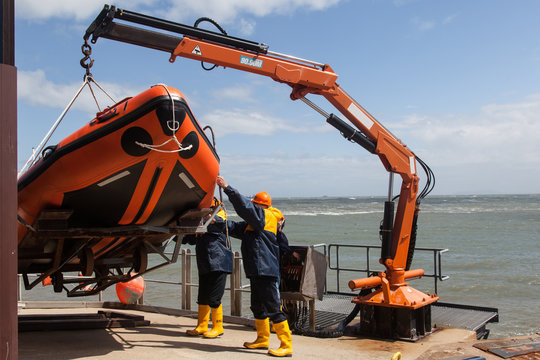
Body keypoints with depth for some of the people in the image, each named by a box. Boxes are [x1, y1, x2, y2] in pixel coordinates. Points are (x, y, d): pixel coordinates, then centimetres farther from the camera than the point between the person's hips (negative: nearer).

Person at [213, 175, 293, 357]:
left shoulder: (267, 217, -10)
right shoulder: (253, 223, 20)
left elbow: (245, 207, -21)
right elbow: (236, 228, 25)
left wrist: (227, 188, -20)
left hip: (266, 270, -10)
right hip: (257, 271, 10)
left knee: (273, 308, -8)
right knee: (258, 306, 20)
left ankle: (287, 346, -3)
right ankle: (263, 339, 35)